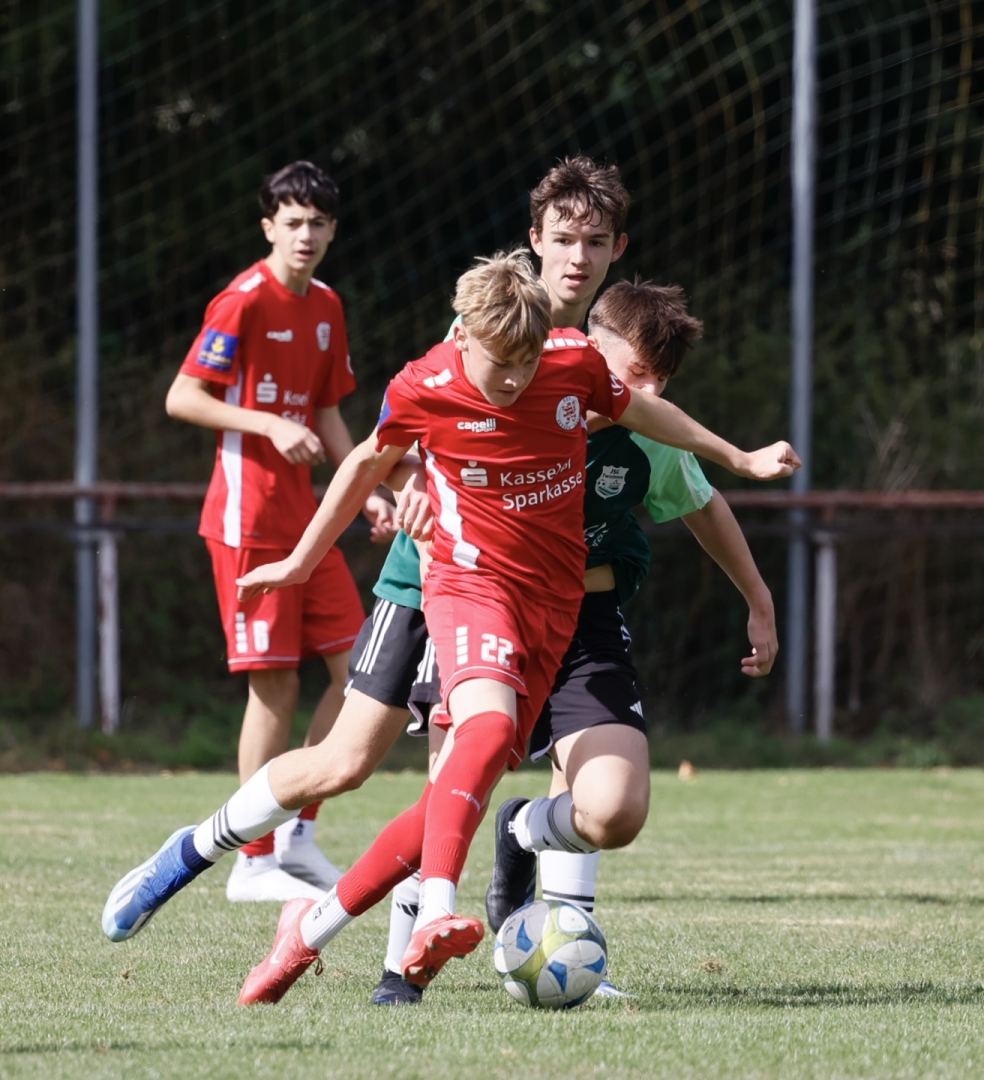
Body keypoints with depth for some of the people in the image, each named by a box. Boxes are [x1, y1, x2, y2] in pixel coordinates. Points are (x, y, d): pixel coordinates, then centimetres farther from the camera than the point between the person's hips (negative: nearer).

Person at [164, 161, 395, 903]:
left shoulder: (326, 307, 12)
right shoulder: (244, 302, -11)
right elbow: (181, 398, -12)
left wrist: (366, 493, 10)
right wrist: (270, 425, -21)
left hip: (304, 517, 8)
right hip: (249, 517, -8)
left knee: (358, 665, 2)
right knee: (276, 684, -6)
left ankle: (300, 835, 12)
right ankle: (255, 862, 2)